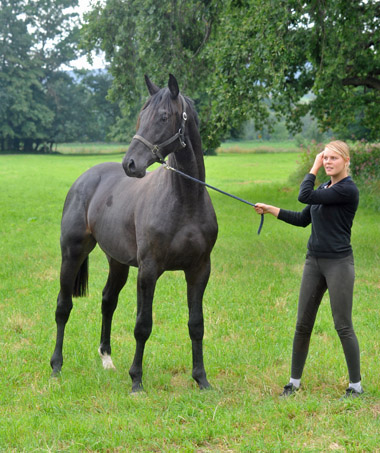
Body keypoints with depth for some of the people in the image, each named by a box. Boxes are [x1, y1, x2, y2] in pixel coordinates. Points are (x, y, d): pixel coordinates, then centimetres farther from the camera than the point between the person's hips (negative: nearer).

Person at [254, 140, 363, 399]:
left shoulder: (348, 190, -14)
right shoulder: (324, 188, 12)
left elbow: (305, 195, -19)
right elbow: (303, 220, 19)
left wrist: (313, 169, -7)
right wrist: (270, 210, 17)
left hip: (339, 263, -8)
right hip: (314, 262, 8)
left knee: (343, 326, -3)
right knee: (303, 324, 9)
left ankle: (356, 386, 9)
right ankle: (295, 382, 20)